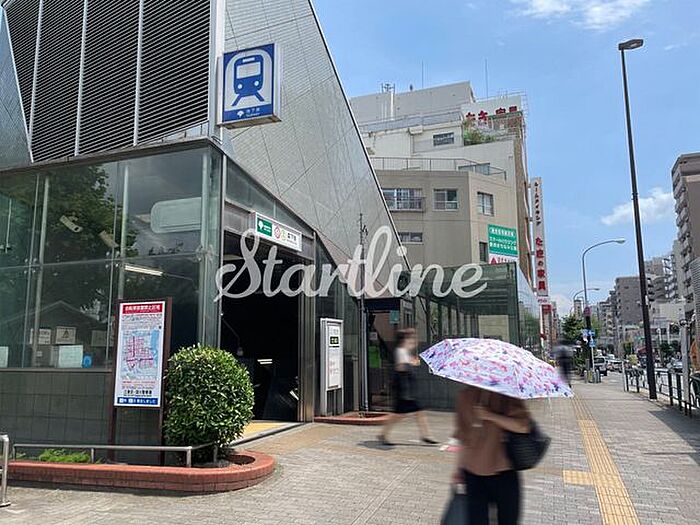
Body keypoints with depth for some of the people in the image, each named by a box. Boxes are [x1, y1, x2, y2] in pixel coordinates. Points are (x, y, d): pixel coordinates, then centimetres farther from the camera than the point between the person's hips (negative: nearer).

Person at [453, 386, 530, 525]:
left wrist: (491, 416, -23)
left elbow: (523, 427, -18)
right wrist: (459, 468, 15)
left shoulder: (508, 394, -5)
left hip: (504, 471, -2)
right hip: (473, 472, 2)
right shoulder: (465, 396, 5)